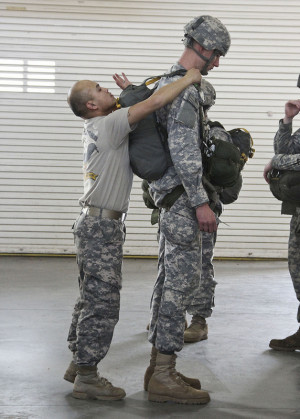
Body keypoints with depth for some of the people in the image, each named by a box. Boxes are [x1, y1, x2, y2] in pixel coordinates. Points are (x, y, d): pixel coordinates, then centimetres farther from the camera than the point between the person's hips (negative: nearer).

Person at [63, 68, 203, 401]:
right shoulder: (107, 125, -15)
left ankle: (78, 364, 24)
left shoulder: (95, 128, 13)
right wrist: (188, 79, -10)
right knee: (101, 302, -7)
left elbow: (140, 110, 26)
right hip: (101, 226, -10)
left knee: (91, 299, 16)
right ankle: (86, 377, -3)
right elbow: (154, 103, -22)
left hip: (94, 222, 10)